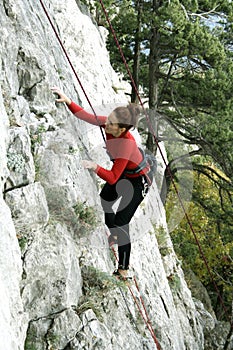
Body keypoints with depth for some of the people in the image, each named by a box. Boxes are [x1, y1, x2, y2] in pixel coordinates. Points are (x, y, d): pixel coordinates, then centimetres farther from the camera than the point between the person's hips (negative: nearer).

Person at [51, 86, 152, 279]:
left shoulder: (127, 145, -40)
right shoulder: (108, 124, -22)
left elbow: (112, 178, -38)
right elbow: (86, 116, -13)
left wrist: (95, 167, -50)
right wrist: (68, 101, -25)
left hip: (137, 181, -8)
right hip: (121, 174, 8)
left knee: (121, 222, -8)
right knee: (103, 202, 18)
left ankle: (124, 269, 4)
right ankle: (114, 235, 46)